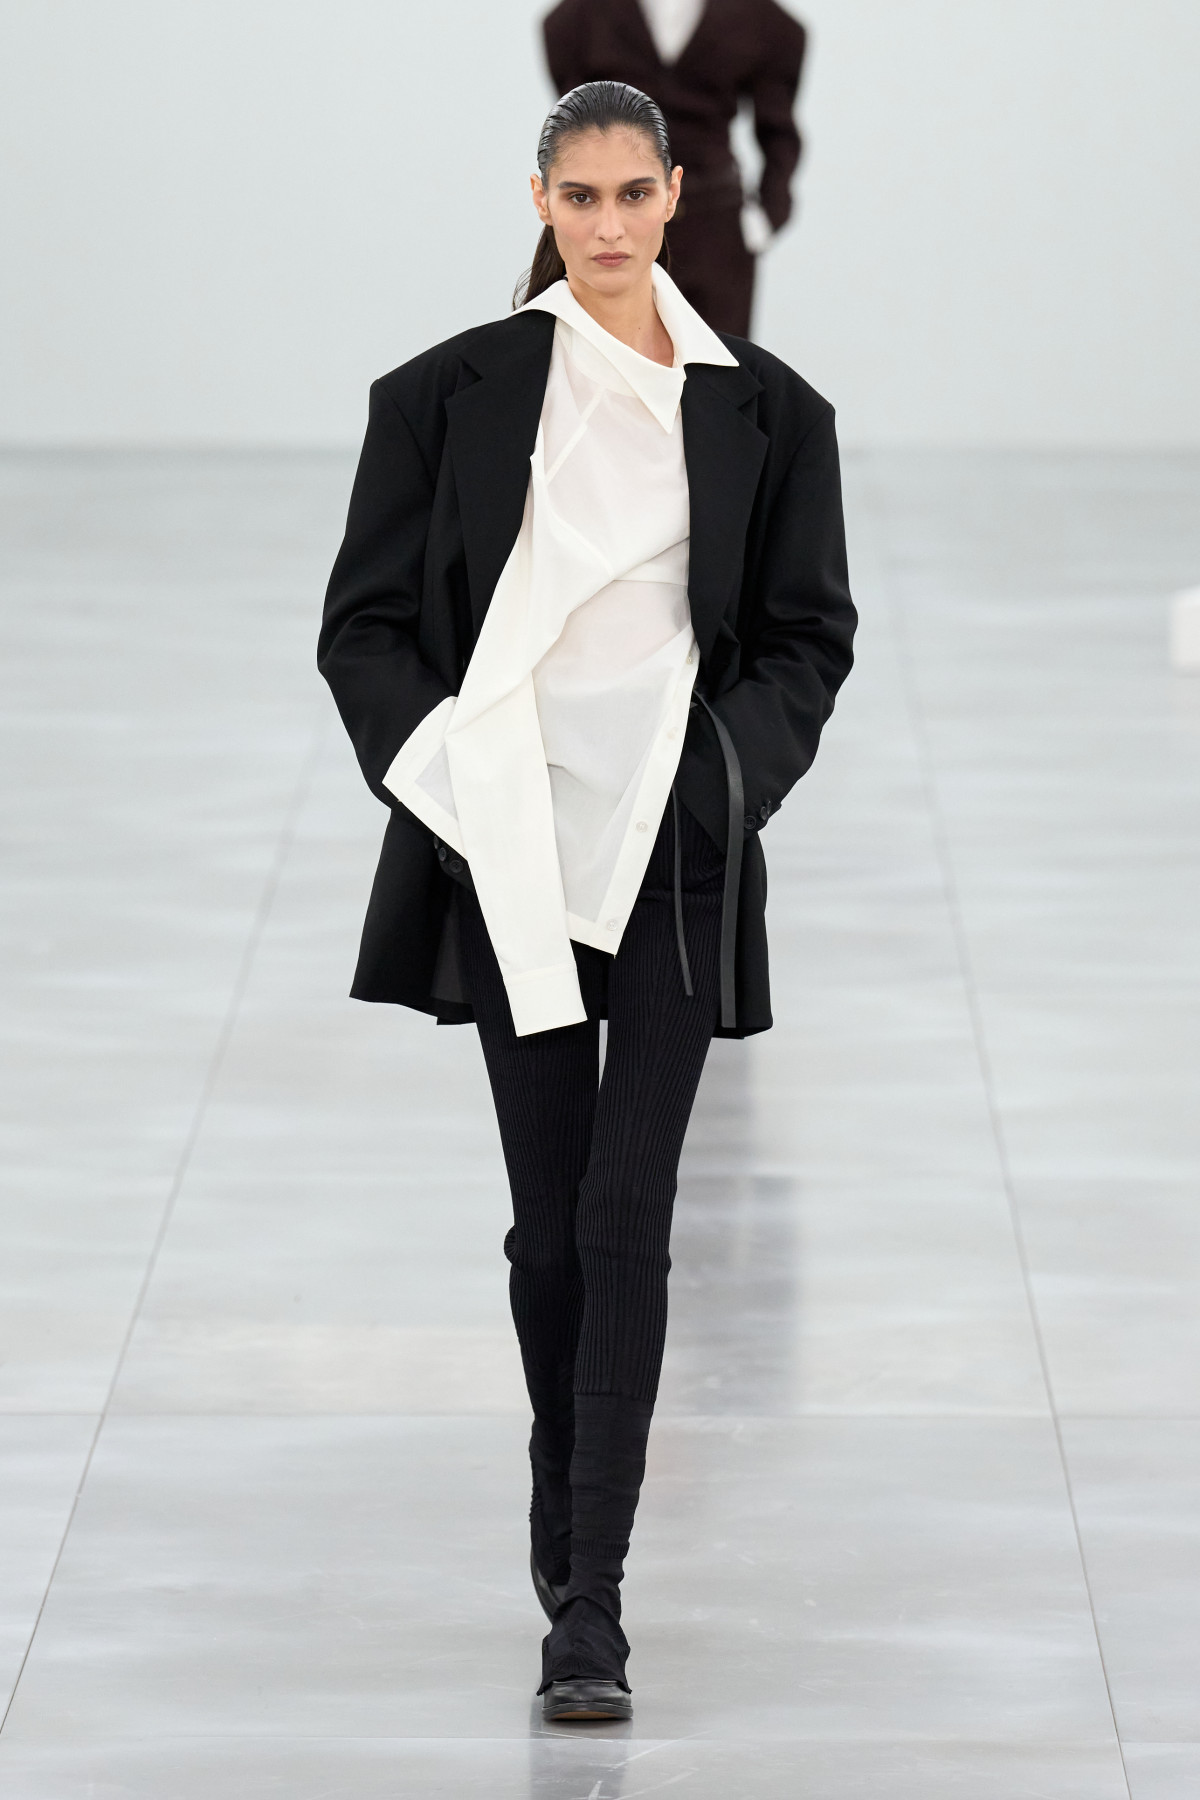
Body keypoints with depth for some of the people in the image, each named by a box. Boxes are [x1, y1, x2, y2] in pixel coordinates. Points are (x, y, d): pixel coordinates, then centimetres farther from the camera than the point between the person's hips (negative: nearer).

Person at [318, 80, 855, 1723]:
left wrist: (732, 771, -8)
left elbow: (808, 635, 8)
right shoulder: (449, 396, 1)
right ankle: (567, 1505, 33)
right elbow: (365, 625, 4)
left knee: (626, 1213, -8)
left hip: (675, 856, -1)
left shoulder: (763, 411, 2)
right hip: (512, 853, 1)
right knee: (549, 1215, 8)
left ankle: (591, 1603, -10)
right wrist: (434, 766, -12)